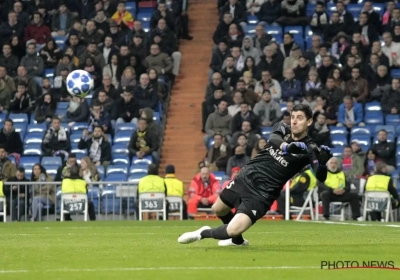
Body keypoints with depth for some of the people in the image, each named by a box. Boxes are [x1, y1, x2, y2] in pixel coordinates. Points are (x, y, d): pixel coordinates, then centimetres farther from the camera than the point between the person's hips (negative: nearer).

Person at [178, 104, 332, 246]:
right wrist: (286, 146, -45)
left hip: (262, 193, -5)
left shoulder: (308, 149, -12)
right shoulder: (283, 129, 0)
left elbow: (320, 177, -23)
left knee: (233, 230, -21)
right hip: (246, 177, 5)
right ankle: (237, 240, 49)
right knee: (218, 210, 24)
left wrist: (322, 162, -46)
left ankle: (203, 233, 8)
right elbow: (274, 138, -23)